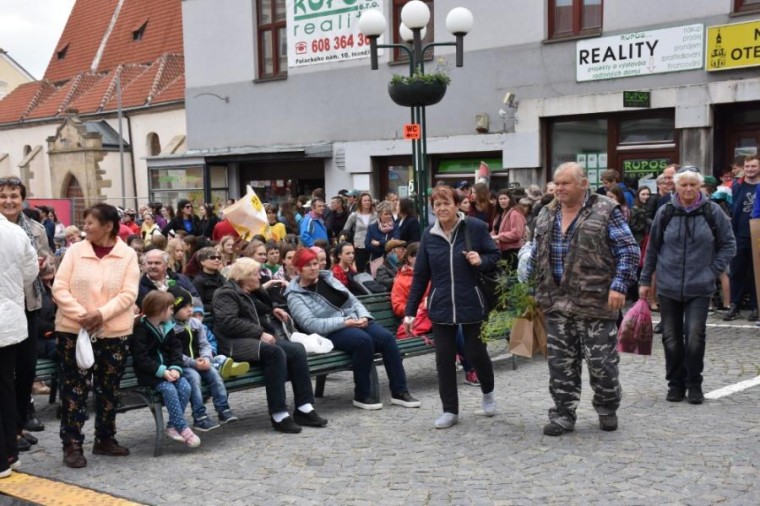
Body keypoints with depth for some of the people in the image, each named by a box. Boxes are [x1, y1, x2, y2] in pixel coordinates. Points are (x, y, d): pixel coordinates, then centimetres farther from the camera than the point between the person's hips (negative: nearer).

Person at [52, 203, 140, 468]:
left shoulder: (128, 255, -1)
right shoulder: (75, 251, -1)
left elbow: (128, 294, -8)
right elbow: (59, 288, -4)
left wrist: (102, 314, -20)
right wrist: (80, 314, -16)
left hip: (113, 332, 1)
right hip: (74, 329, -1)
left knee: (109, 388, 10)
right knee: (74, 387, 1)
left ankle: (105, 439, 24)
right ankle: (72, 444, 8)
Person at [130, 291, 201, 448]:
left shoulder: (167, 327, 11)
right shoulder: (141, 329, -10)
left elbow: (176, 349, 7)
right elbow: (141, 358, -16)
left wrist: (175, 368, -12)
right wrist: (161, 371, -24)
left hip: (167, 369, 6)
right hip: (148, 373, -6)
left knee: (185, 387, -21)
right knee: (169, 389, -30)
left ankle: (172, 426, -12)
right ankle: (183, 428, -26)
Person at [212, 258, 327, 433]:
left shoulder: (245, 293, 26)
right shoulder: (226, 293, -3)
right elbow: (229, 323, -18)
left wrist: (272, 311, 26)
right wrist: (260, 333, -20)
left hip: (251, 339, 9)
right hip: (233, 343, -9)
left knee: (297, 349, -14)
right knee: (275, 352, -35)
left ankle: (304, 409, -17)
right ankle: (278, 415, -34)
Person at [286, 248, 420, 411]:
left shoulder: (327, 278, 15)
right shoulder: (295, 296, -3)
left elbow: (353, 301, 15)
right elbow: (311, 324, -16)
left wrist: (364, 317, -6)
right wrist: (344, 322, -22)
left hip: (354, 321, 6)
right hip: (331, 332, -6)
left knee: (387, 337, -20)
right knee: (363, 340, -34)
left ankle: (399, 392, -12)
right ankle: (362, 395, -21)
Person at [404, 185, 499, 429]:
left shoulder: (475, 227, -8)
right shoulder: (429, 235, 1)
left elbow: (495, 256, 3)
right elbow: (420, 275, 4)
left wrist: (481, 260, -21)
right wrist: (410, 311, 3)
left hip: (471, 303, -2)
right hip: (441, 306, 2)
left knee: (476, 353, 8)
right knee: (444, 358, 3)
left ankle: (488, 392, 38)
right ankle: (450, 410, 15)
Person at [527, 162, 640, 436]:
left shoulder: (605, 211, -6)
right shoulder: (547, 215, 11)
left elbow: (629, 251, -7)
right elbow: (536, 255, 20)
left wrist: (619, 286, -16)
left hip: (595, 301, -5)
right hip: (557, 301, 5)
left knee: (601, 361, 3)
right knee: (561, 362, 8)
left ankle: (607, 409, 25)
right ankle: (563, 414, 18)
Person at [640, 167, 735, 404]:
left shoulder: (713, 211, -1)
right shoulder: (665, 212, 2)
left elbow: (728, 245, 7)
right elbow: (652, 248, 9)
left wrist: (713, 271, -2)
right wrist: (645, 281, 10)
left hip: (700, 288, -2)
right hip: (668, 287, 2)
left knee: (694, 338, -10)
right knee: (671, 339, 6)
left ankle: (694, 385, 10)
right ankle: (675, 384, 22)